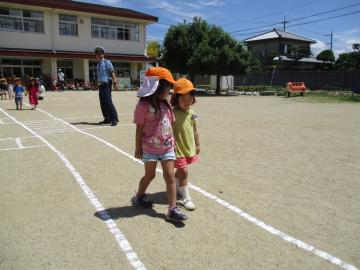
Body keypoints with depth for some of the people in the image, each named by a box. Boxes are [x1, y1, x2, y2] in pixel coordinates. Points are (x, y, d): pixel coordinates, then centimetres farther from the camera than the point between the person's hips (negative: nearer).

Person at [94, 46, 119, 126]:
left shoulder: (107, 62, -3)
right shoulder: (98, 64, 17)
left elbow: (112, 72, -11)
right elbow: (99, 75, 19)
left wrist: (114, 82, -21)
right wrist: (99, 84, 15)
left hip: (106, 84, -8)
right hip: (101, 85, 8)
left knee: (108, 102, -14)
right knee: (102, 103, 7)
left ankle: (114, 118, -9)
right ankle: (107, 119, 16)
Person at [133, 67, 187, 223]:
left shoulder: (166, 105, 3)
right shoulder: (143, 106, -15)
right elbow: (139, 129, -10)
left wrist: (173, 141, 11)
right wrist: (138, 149, -4)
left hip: (167, 147, 5)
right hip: (150, 148, -4)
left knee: (170, 176, 1)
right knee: (150, 175, 12)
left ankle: (172, 209, 8)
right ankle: (139, 197, 40)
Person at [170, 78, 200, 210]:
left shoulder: (192, 113, 2)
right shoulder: (173, 113, -19)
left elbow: (195, 130, 11)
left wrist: (197, 145, 16)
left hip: (190, 148, 7)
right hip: (178, 149, -6)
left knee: (181, 170, 23)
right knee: (184, 171, -6)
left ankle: (176, 186, 49)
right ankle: (186, 198, 7)